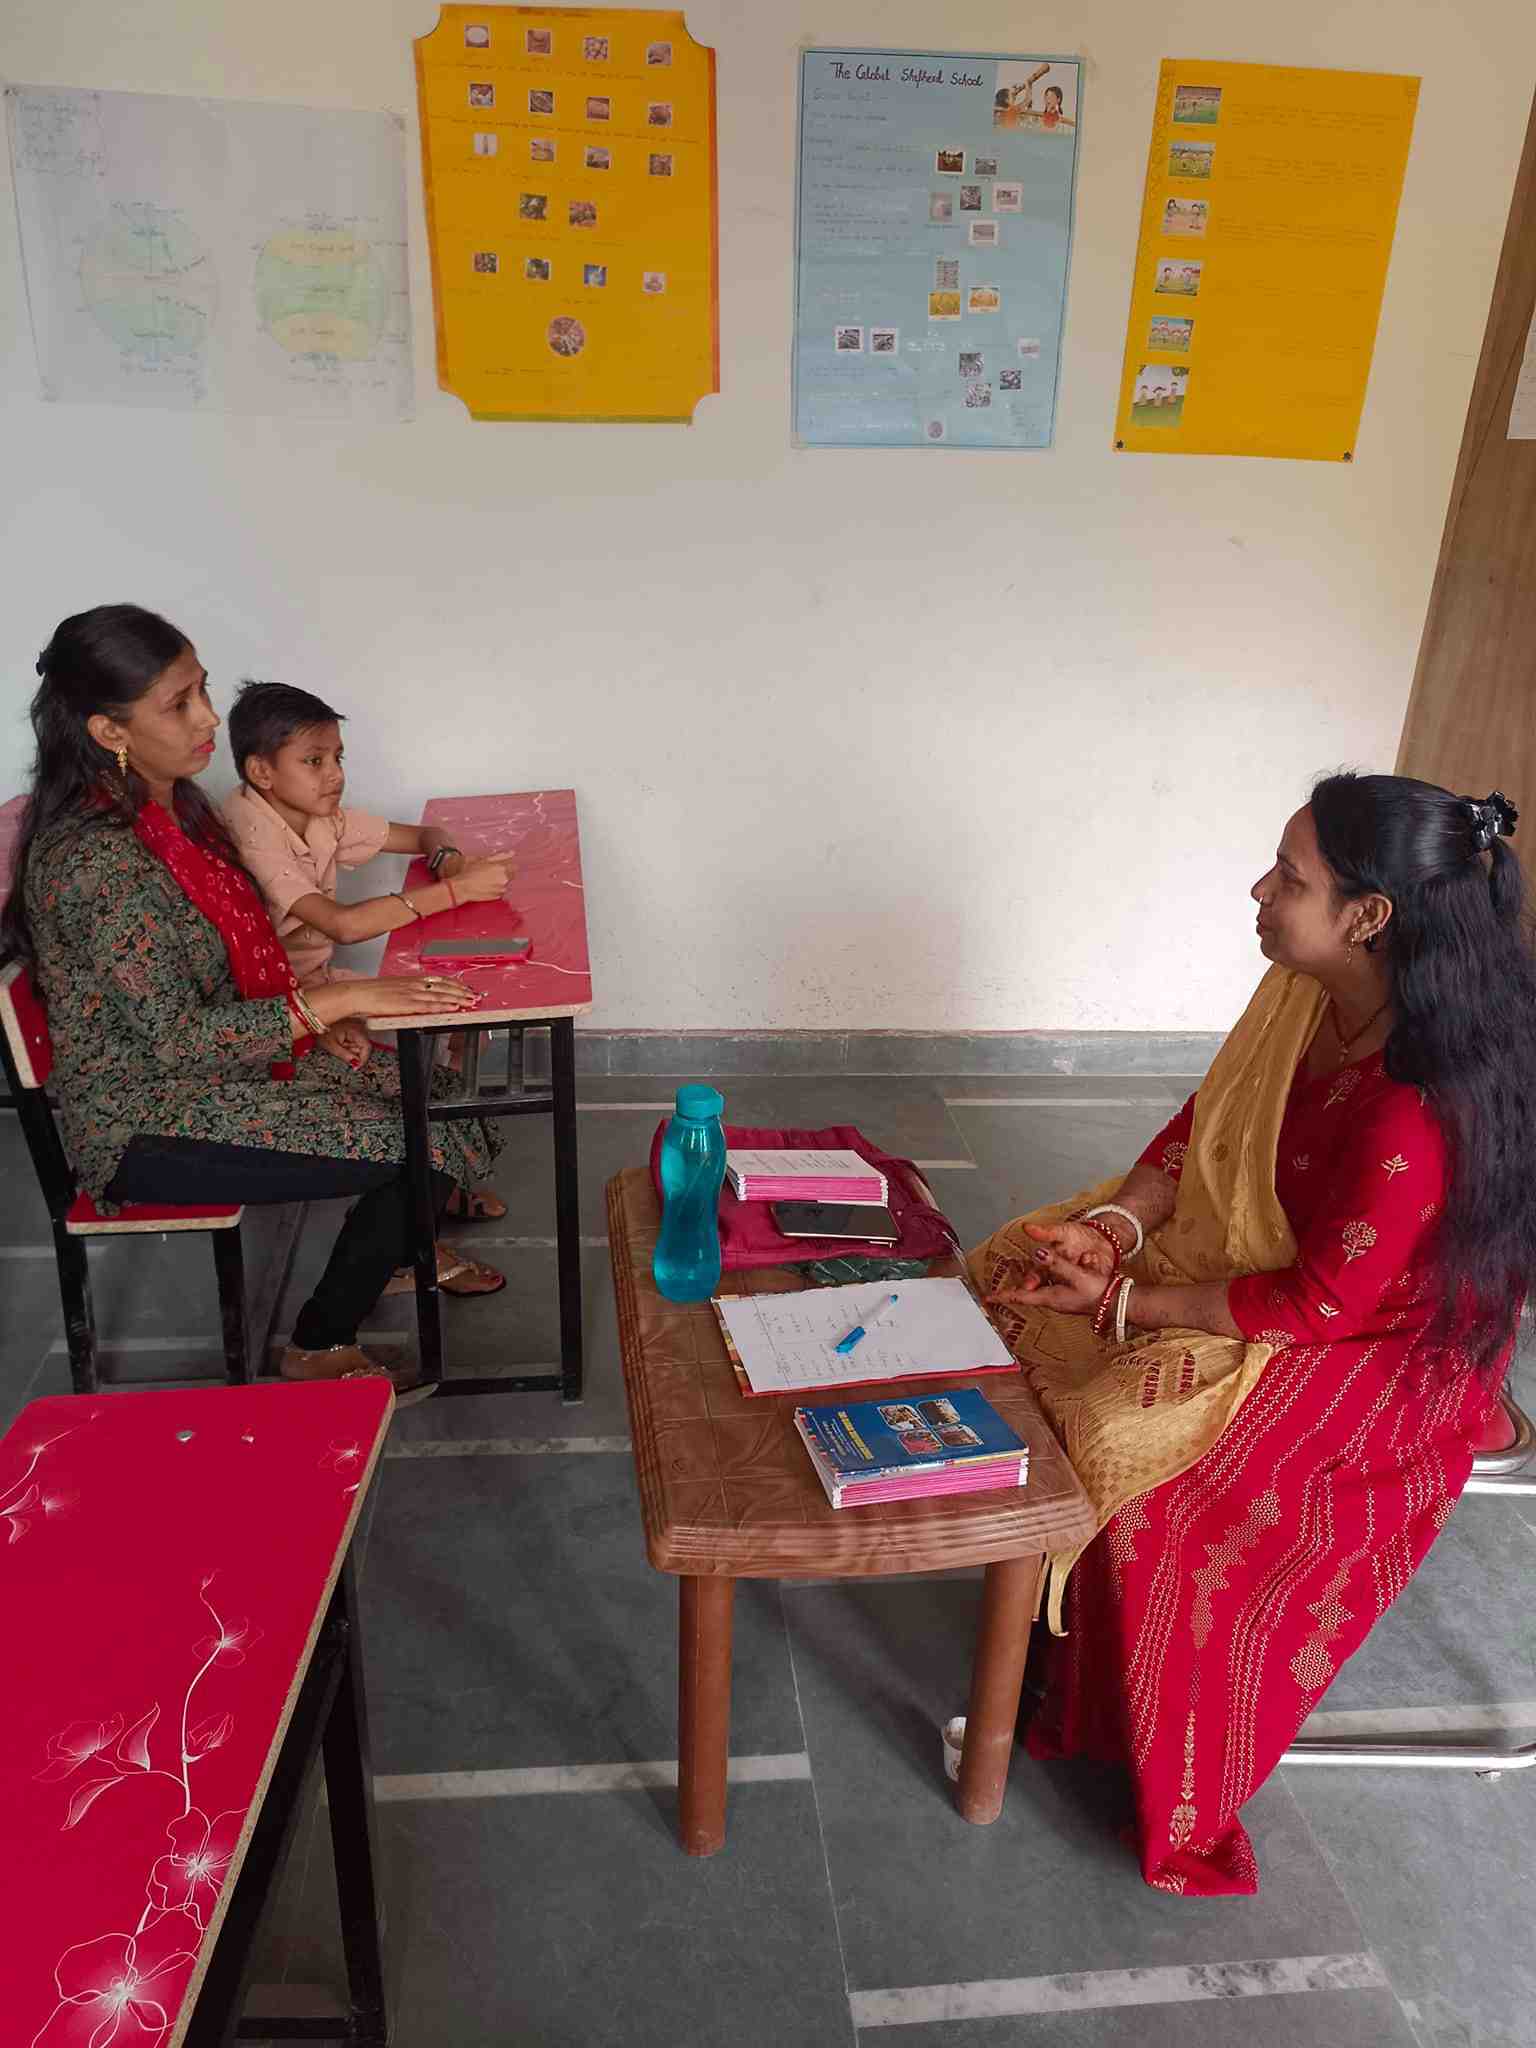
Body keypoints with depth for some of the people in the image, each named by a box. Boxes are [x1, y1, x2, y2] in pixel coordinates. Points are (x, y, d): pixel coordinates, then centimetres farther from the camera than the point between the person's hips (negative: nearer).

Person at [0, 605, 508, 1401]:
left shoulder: (171, 805, 3)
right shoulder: (94, 859, -26)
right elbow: (177, 1038, -25)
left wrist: (311, 1019, -2)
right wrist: (333, 1001, -24)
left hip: (224, 1060, 8)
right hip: (148, 1127, -8)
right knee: (418, 1152, -14)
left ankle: (403, 1250, 28)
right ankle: (319, 1350, 6)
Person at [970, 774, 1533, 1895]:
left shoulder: (1419, 1114, -35)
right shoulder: (1306, 995, -12)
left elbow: (1318, 1304, -28)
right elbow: (1205, 1120, -2)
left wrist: (1122, 1301, -22)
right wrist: (1113, 1224, -17)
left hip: (1380, 1355, -8)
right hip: (1271, 1254, 8)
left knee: (1131, 1444, -23)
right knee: (1014, 1275, 2)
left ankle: (1186, 1803, 8)